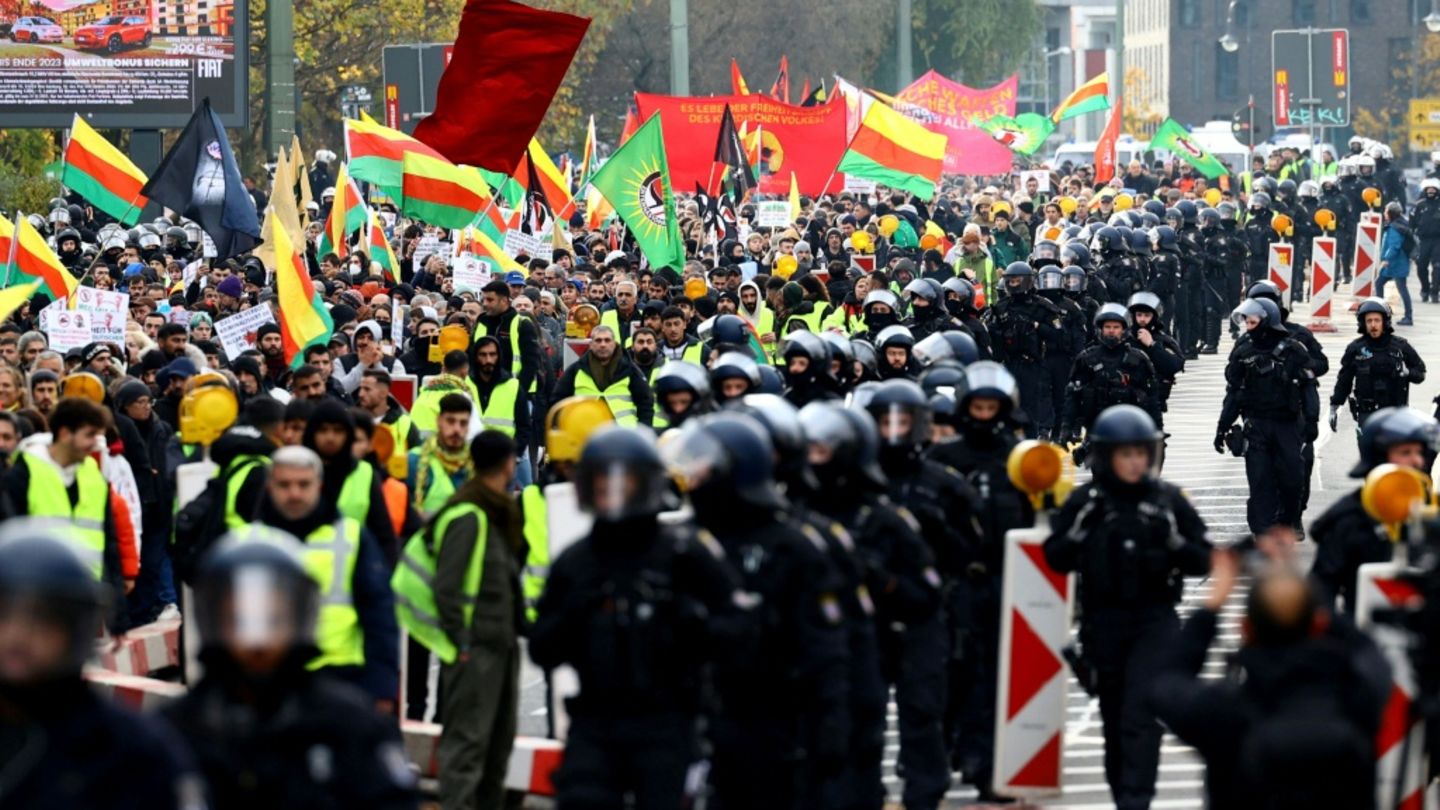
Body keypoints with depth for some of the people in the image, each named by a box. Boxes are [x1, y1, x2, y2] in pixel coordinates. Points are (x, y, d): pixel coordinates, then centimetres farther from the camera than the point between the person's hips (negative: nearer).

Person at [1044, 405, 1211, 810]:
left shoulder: (1169, 500, 0)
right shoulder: (1085, 501, 1)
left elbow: (1203, 560, 1)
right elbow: (1056, 558, 0)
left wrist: (1174, 542, -17)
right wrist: (1080, 530, -17)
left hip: (1155, 620, -2)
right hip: (1103, 621, 2)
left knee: (1141, 712, -14)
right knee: (1114, 714, 10)